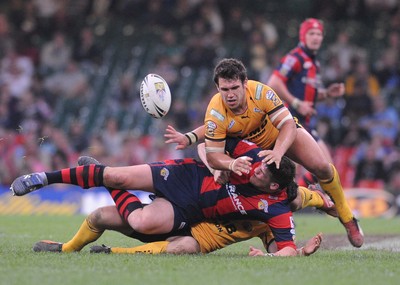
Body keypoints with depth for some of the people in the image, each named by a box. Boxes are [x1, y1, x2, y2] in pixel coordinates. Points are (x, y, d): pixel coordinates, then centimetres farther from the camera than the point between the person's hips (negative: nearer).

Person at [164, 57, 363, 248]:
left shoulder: (261, 92, -36)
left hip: (281, 135, -1)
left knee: (321, 167, -17)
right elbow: (212, 156, -31)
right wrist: (232, 164, -53)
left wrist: (277, 152, -53)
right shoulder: (215, 113, -35)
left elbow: (288, 124, -35)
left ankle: (346, 216, 5)